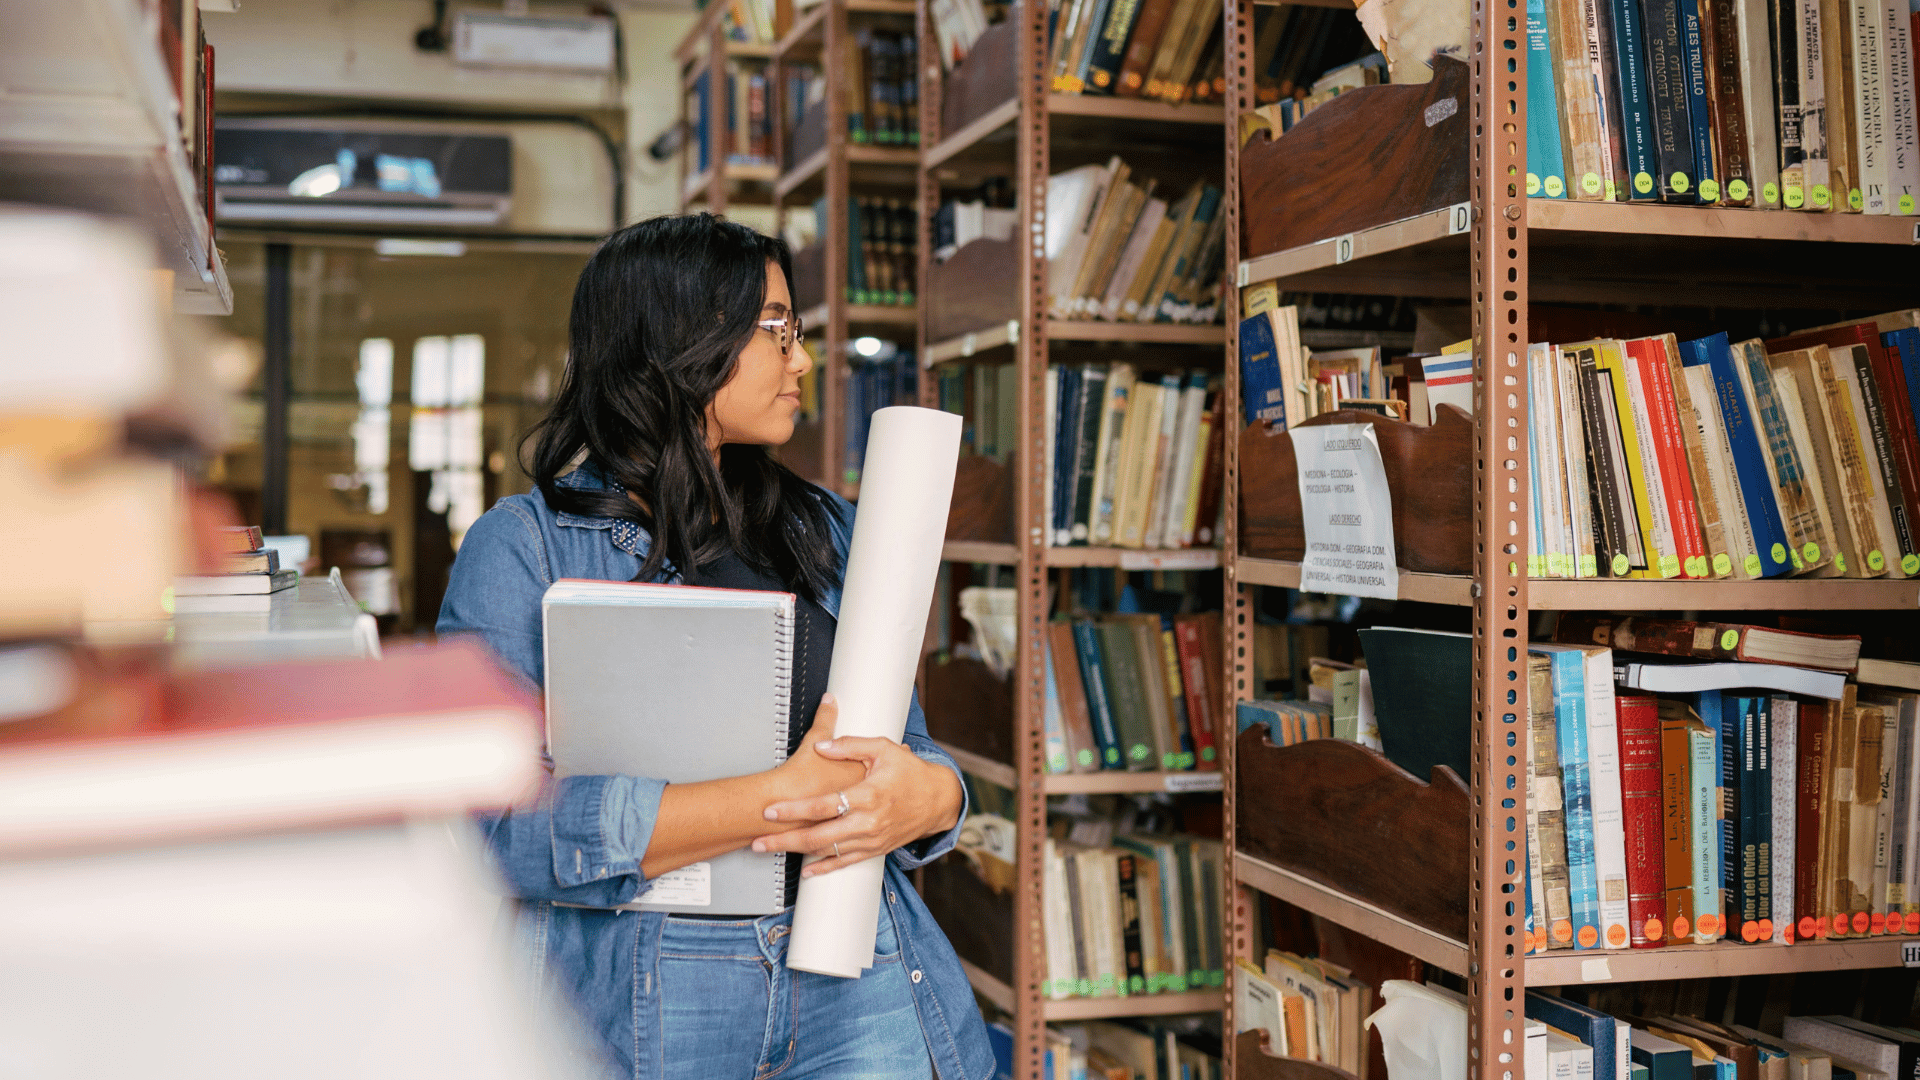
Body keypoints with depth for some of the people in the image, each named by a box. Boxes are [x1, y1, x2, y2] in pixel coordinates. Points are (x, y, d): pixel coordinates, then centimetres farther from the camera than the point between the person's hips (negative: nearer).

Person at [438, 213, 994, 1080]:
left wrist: (929, 795, -14)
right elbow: (497, 822, -16)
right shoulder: (519, 547, -4)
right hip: (637, 1003, -3)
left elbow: (912, 752, 11)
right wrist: (780, 800, -20)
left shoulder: (830, 533, 12)